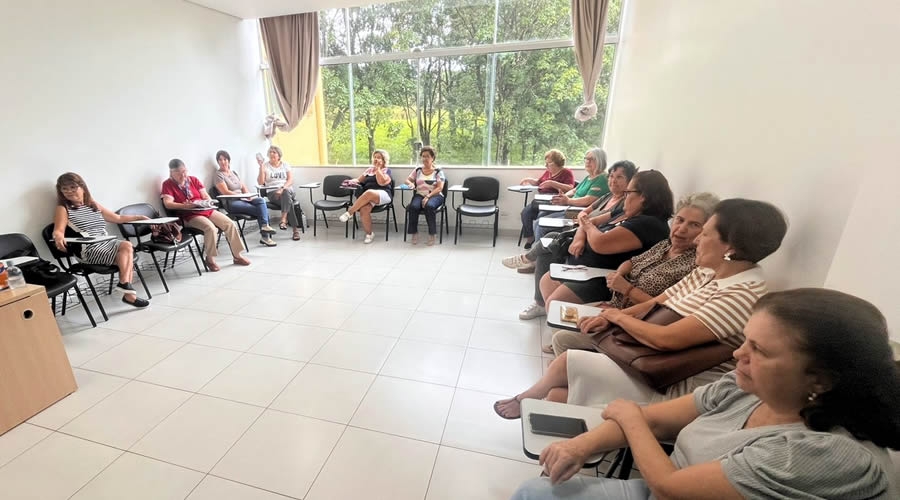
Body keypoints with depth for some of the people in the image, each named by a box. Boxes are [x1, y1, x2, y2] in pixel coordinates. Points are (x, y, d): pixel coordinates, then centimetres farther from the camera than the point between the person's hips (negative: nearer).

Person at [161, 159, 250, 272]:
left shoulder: (193, 179, 14)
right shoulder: (168, 184, 1)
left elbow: (206, 196, 12)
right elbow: (168, 203, -12)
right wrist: (184, 206, -28)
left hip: (206, 210, 5)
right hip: (189, 216, -5)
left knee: (230, 224, -14)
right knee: (211, 228, -33)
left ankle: (237, 256, -5)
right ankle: (210, 259, -15)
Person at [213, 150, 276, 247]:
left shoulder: (233, 172, 22)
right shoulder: (218, 174, 0)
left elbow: (244, 187, 17)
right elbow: (226, 192, -11)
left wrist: (249, 195, -4)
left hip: (243, 199, 6)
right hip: (231, 203, -6)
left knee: (261, 200, -25)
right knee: (262, 209, -23)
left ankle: (265, 227, -29)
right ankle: (265, 235, -18)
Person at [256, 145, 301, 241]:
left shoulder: (285, 164, 14)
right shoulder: (265, 166, 10)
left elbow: (291, 180, 1)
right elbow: (260, 182, -2)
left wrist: (282, 188, -17)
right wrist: (261, 166, -9)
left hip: (287, 190, 1)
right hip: (272, 192, -1)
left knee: (286, 193, -39)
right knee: (288, 200, -34)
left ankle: (283, 220, -42)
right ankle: (295, 229, -39)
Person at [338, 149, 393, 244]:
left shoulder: (387, 170, 11)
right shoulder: (369, 170, 27)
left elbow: (381, 182, -8)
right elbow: (359, 180, 25)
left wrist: (378, 168, -1)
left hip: (383, 195, -4)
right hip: (368, 196, 4)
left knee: (369, 193, -40)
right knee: (364, 209, -31)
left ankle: (349, 213, -29)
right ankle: (369, 234, -15)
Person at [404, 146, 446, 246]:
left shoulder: (438, 172, 6)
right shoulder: (417, 170, 17)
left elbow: (440, 188, -5)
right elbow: (407, 180, 21)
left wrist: (428, 196, -19)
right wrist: (410, 183, -6)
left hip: (435, 196, -2)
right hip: (420, 195, 3)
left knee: (429, 206, -37)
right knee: (413, 207, -32)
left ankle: (432, 234, -25)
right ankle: (414, 233, -16)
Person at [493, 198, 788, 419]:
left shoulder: (742, 295, -23)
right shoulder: (708, 272, 6)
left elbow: (666, 339, -30)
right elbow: (656, 304, 11)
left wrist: (619, 317, -12)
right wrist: (609, 318, -5)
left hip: (676, 389, -8)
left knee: (565, 363, -9)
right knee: (558, 394, -2)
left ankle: (524, 400, 20)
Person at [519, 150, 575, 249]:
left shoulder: (567, 172, 3)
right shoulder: (547, 172, 24)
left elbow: (571, 189, -13)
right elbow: (538, 183, 40)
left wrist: (552, 183, -19)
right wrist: (530, 180, 19)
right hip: (541, 199, 7)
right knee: (525, 212, -20)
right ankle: (529, 238, -4)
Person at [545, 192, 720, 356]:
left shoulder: (695, 264, -20)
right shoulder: (664, 245, 5)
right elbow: (633, 261, 17)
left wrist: (627, 289, -22)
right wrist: (619, 274, -5)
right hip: (614, 305, 8)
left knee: (562, 338, -10)